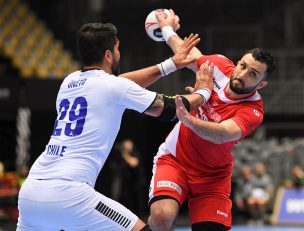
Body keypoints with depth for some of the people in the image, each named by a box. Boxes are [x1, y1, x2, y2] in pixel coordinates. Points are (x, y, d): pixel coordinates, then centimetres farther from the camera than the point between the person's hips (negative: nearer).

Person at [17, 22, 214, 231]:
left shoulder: (69, 82, 19)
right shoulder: (113, 86, 0)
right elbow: (169, 109, 11)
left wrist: (169, 64, 42)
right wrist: (202, 92, 31)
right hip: (68, 193, -7)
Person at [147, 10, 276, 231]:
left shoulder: (252, 111, -21)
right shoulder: (219, 65, -11)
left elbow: (221, 135, -41)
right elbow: (191, 55, 14)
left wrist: (189, 121, -60)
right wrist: (168, 30, 29)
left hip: (212, 176, -1)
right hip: (173, 159, 1)